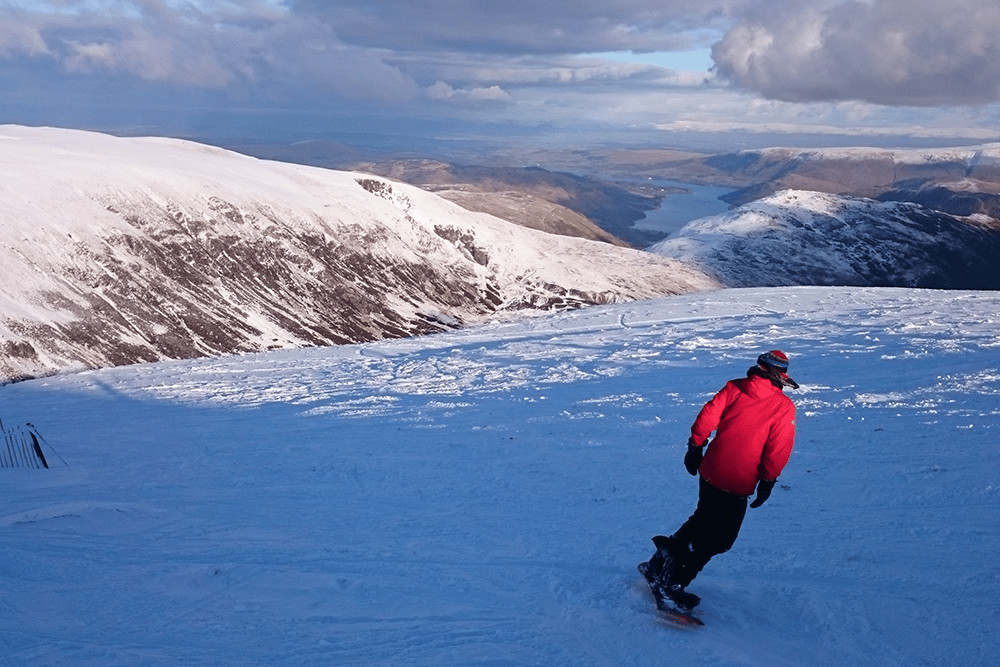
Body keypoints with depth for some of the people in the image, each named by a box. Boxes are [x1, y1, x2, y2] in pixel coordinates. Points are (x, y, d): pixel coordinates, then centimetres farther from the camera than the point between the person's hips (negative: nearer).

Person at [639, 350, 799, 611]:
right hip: (738, 484, -5)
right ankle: (673, 583, 7)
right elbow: (778, 451, -7)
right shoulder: (784, 407, -6)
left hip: (710, 470, 5)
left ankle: (662, 560, 24)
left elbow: (707, 416, 3)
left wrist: (695, 447, 13)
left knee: (704, 518, 28)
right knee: (719, 539, 8)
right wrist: (767, 481, 2)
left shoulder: (734, 388, 4)